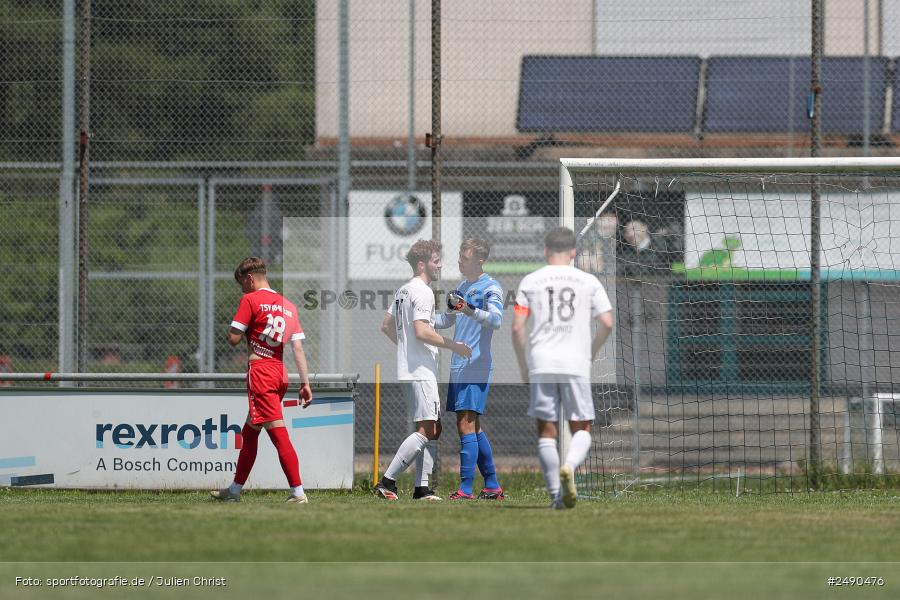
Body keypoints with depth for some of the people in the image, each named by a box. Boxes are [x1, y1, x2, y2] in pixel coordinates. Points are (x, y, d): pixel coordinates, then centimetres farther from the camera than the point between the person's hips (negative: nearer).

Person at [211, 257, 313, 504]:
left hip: (260, 371, -8)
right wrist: (305, 383, 6)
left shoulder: (250, 300, -5)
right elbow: (298, 347, 8)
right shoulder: (288, 305, 13)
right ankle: (234, 490, 28)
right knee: (249, 433, 19)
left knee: (278, 432, -12)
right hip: (280, 373, 8)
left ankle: (298, 492, -19)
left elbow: (233, 339, -8)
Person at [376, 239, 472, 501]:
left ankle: (422, 488, 9)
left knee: (433, 429, 12)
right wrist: (453, 345, -14)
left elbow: (387, 326, 24)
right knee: (426, 430, -13)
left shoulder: (403, 290, 17)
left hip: (408, 370, 11)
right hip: (421, 371, -11)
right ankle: (387, 482, -16)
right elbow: (422, 331, -22)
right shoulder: (423, 291, -13)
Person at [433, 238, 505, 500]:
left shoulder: (491, 288, -8)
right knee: (472, 428, 11)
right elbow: (447, 320, 30)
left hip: (476, 367, -9)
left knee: (467, 425, -14)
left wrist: (470, 311, -42)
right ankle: (492, 486, 18)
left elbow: (495, 319, -26)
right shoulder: (462, 287, 18)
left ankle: (466, 489, -16)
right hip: (459, 367, 9)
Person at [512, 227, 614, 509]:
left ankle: (555, 495, 2)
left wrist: (523, 367, 10)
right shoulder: (589, 282, 5)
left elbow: (517, 328, -1)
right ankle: (569, 466, -22)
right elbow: (607, 324, 2)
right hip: (576, 364, 0)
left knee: (546, 430, 6)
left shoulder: (530, 281, 5)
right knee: (582, 428, 8)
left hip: (540, 365, 0)